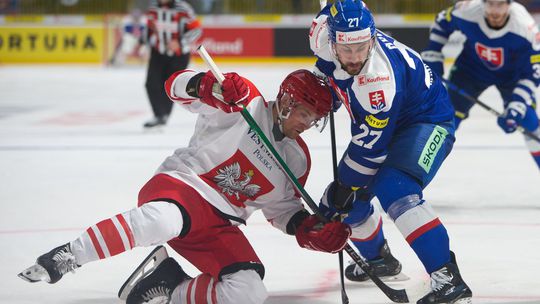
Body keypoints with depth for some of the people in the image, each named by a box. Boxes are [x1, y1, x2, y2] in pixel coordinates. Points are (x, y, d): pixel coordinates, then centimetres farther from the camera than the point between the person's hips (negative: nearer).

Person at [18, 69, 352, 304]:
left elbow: (283, 209, 25)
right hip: (180, 185, -6)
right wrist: (208, 85, -32)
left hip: (219, 226, 6)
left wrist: (312, 230, 5)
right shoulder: (246, 103, -1)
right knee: (160, 220, -44)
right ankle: (67, 257, -34)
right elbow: (177, 84, -9)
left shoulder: (297, 159, 16)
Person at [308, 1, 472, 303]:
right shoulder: (325, 33, -19)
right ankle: (378, 259, 41)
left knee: (395, 191, -33)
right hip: (376, 122, 9)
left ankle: (449, 279, -36)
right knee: (346, 199, 11)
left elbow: (371, 146, -30)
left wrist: (346, 186, -18)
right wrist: (328, 90, 11)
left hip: (427, 120, -9)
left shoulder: (379, 76, -38)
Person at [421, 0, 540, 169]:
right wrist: (432, 58, -8)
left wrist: (516, 109, -38)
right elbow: (442, 23, -7)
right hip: (472, 68, 1)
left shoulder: (525, 27, -36)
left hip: (511, 73, -1)